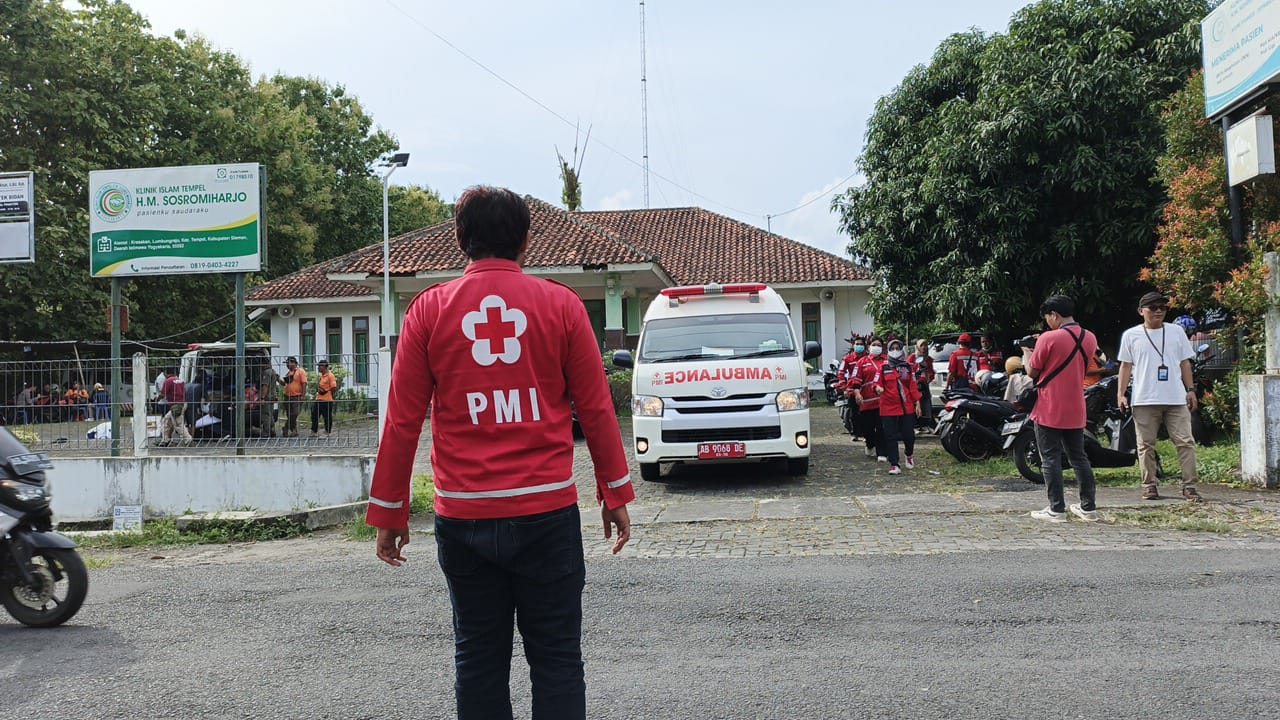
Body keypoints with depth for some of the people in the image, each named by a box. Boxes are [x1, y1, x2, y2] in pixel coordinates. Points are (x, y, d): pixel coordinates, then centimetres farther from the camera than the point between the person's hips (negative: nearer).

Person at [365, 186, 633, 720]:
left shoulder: (429, 309, 2)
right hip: (547, 512, -1)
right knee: (556, 659, 8)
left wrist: (388, 513, 9)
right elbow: (596, 408, 1)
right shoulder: (560, 304, 0)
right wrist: (616, 494, 10)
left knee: (478, 659, 12)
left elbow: (402, 421, 1)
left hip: (463, 516, 1)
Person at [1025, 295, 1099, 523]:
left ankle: (1057, 509, 1)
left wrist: (1028, 356, 13)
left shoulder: (1048, 339, -15)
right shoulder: (1090, 339, 4)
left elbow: (1032, 373, -7)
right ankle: (1088, 507, 18)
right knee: (1079, 458, 15)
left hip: (1049, 412, -6)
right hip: (1076, 411, 6)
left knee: (1051, 459, 1)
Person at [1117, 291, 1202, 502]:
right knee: (1146, 445, 3)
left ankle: (1189, 486, 2)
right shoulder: (1131, 335, 6)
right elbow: (1126, 366, 8)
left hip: (1176, 398, 1)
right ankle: (1149, 485, 11)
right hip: (1144, 400, -1)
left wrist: (1190, 389, 6)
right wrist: (1120, 393, 0)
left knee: (1185, 441, -3)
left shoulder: (1176, 332, 11)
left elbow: (1185, 363, 14)